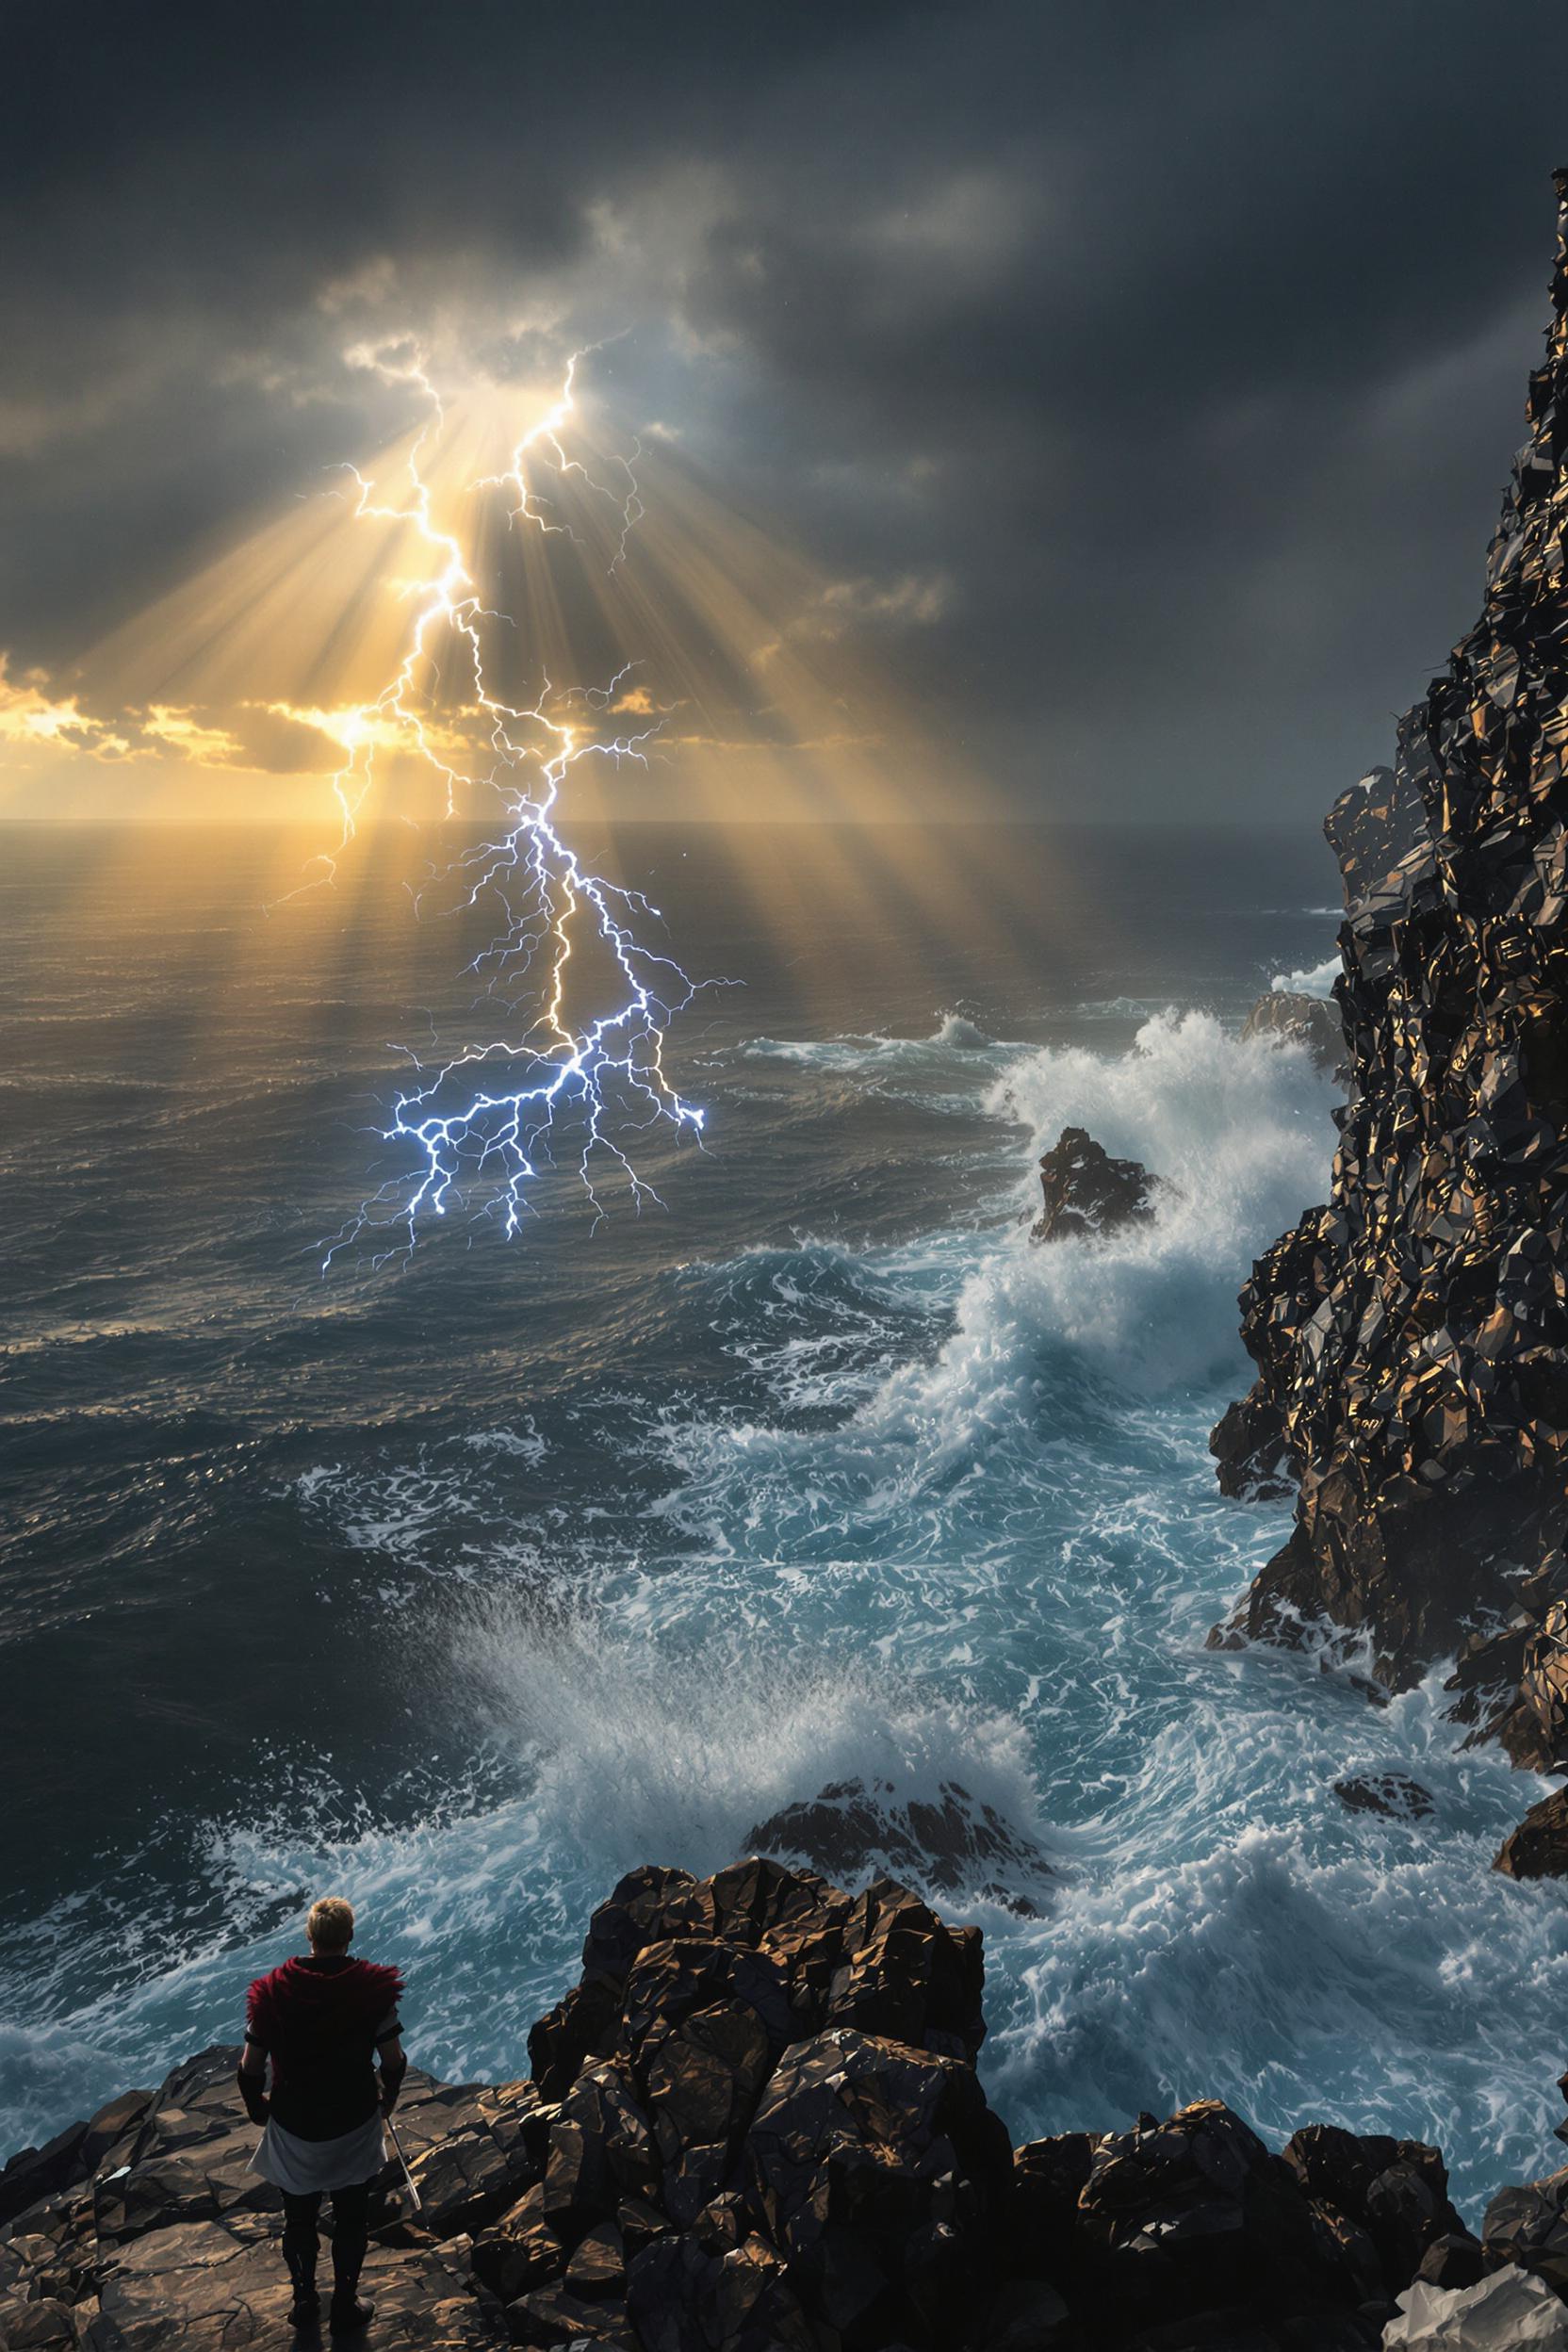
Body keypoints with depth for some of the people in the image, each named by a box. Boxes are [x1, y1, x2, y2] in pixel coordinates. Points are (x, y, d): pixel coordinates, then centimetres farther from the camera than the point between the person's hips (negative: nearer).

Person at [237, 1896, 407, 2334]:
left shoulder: (274, 1991, -16)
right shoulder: (372, 1989, -18)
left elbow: (251, 2067, -10)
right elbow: (394, 2060, -13)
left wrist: (257, 2107, 10)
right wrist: (388, 2097, 8)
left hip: (293, 2132, 1)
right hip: (354, 2129, -1)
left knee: (299, 2219, 23)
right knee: (351, 2221, 20)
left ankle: (304, 2302, 38)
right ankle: (345, 2308, 31)